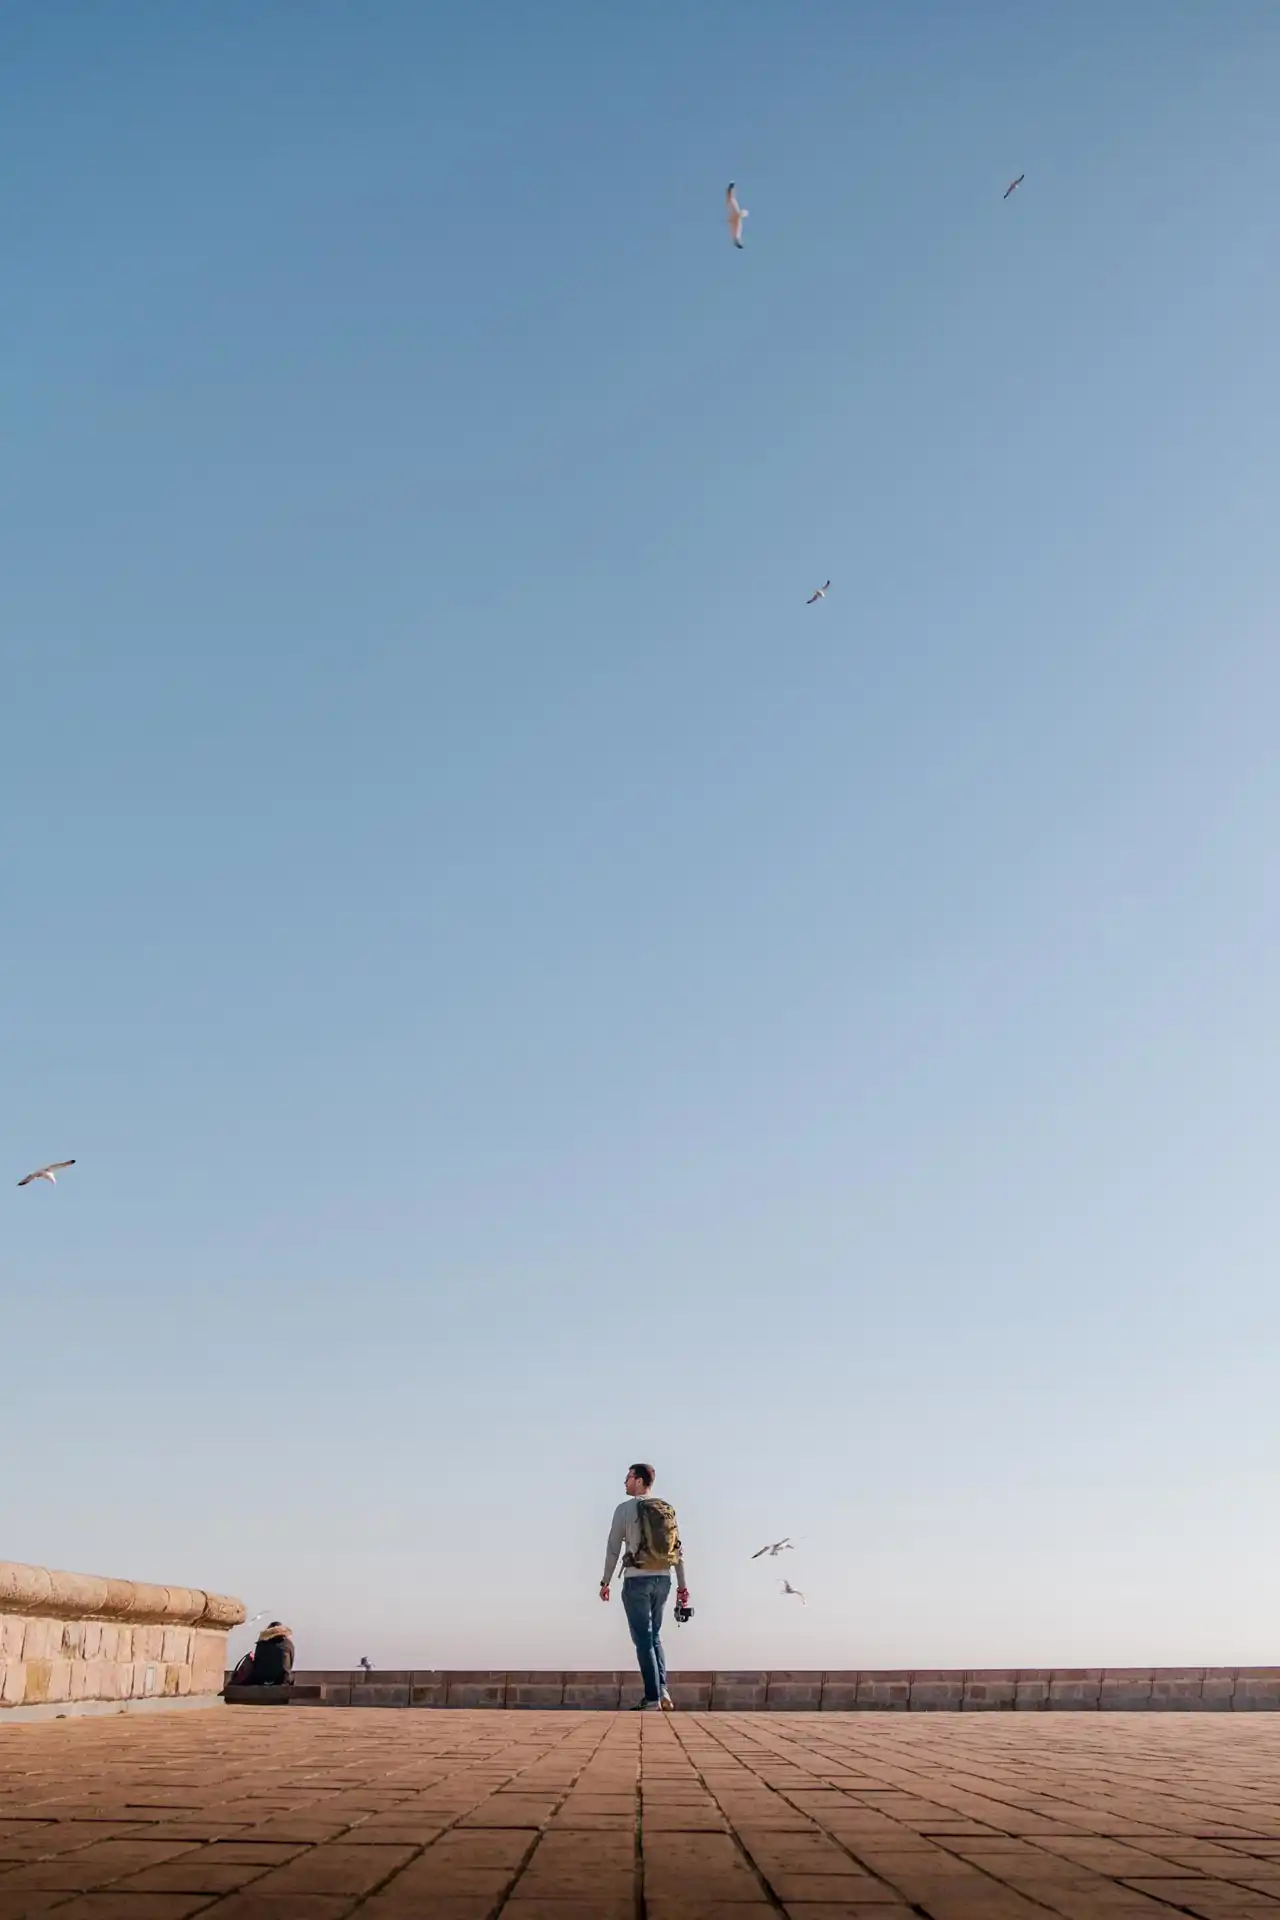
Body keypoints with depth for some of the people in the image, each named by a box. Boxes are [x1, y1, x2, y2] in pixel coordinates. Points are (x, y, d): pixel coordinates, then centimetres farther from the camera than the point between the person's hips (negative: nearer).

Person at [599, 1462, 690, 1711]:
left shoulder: (625, 1509, -7)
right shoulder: (668, 1510, 8)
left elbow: (613, 1548, -6)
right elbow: (678, 1550, 7)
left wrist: (606, 1582, 3)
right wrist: (682, 1587, 10)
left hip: (637, 1580, -5)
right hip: (662, 1580, 5)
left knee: (643, 1640, 1)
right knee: (654, 1636, 18)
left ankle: (653, 1700, -2)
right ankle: (662, 1691, 3)